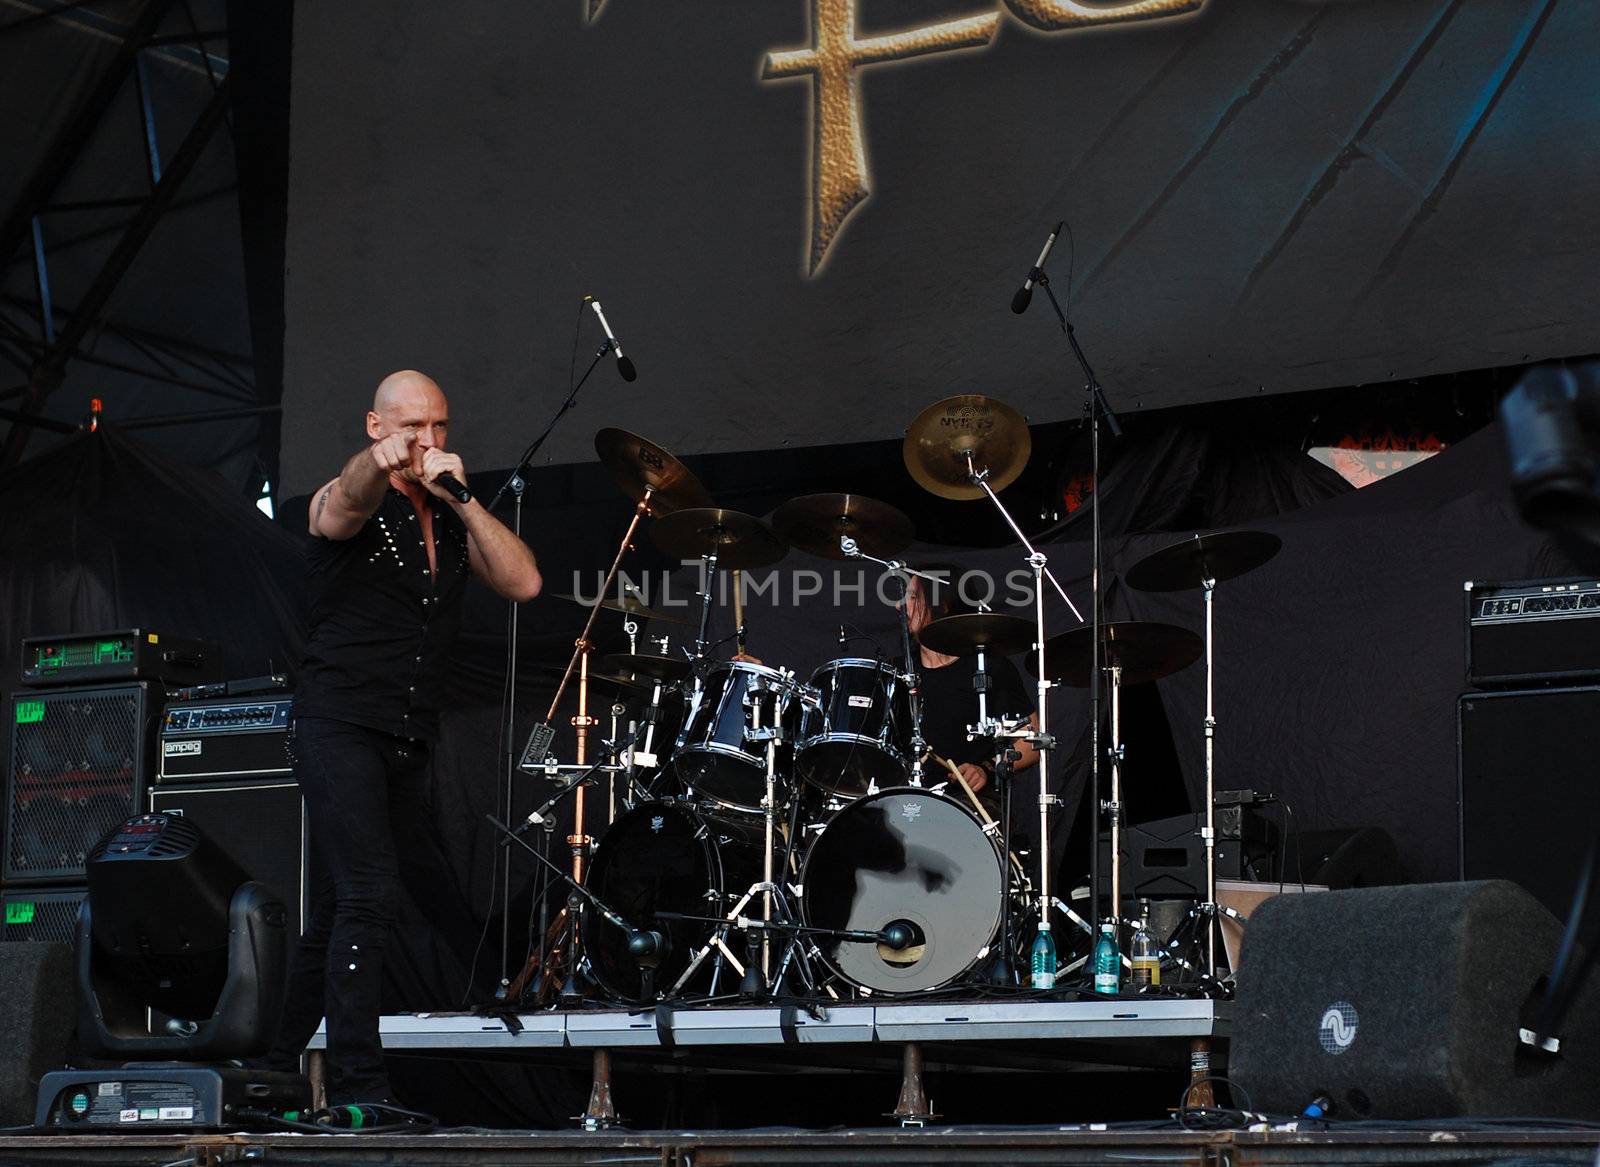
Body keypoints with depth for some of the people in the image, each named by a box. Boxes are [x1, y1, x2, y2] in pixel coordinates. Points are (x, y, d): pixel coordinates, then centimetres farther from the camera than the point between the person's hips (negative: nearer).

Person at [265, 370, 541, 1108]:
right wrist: (378, 463, -53)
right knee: (369, 896, -19)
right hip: (340, 727, -6)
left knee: (341, 909, 12)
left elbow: (523, 583, 0)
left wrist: (462, 499, -10)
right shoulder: (351, 503, -3)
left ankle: (276, 1066, 24)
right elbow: (346, 503, -29)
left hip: (409, 743, 6)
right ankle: (358, 1088, -22)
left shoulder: (453, 519, 14)